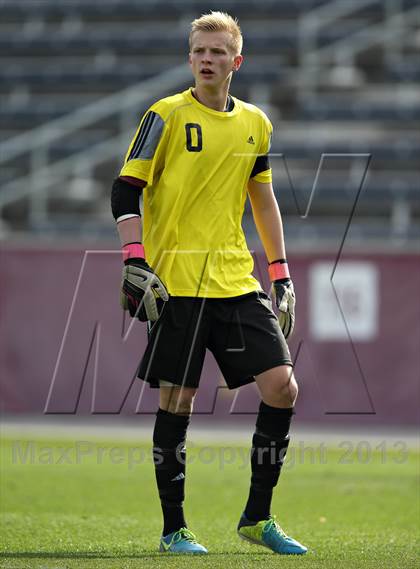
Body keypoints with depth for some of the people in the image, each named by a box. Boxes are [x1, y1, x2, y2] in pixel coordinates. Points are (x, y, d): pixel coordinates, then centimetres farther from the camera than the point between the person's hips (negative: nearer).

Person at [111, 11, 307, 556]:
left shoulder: (255, 123, 12)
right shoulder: (166, 116, -3)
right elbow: (125, 191, -5)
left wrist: (281, 272, 17)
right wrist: (136, 263, -15)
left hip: (237, 280, 5)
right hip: (176, 284, -5)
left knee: (282, 386, -3)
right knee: (177, 400, -2)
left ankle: (257, 518, 10)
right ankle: (174, 529, 10)